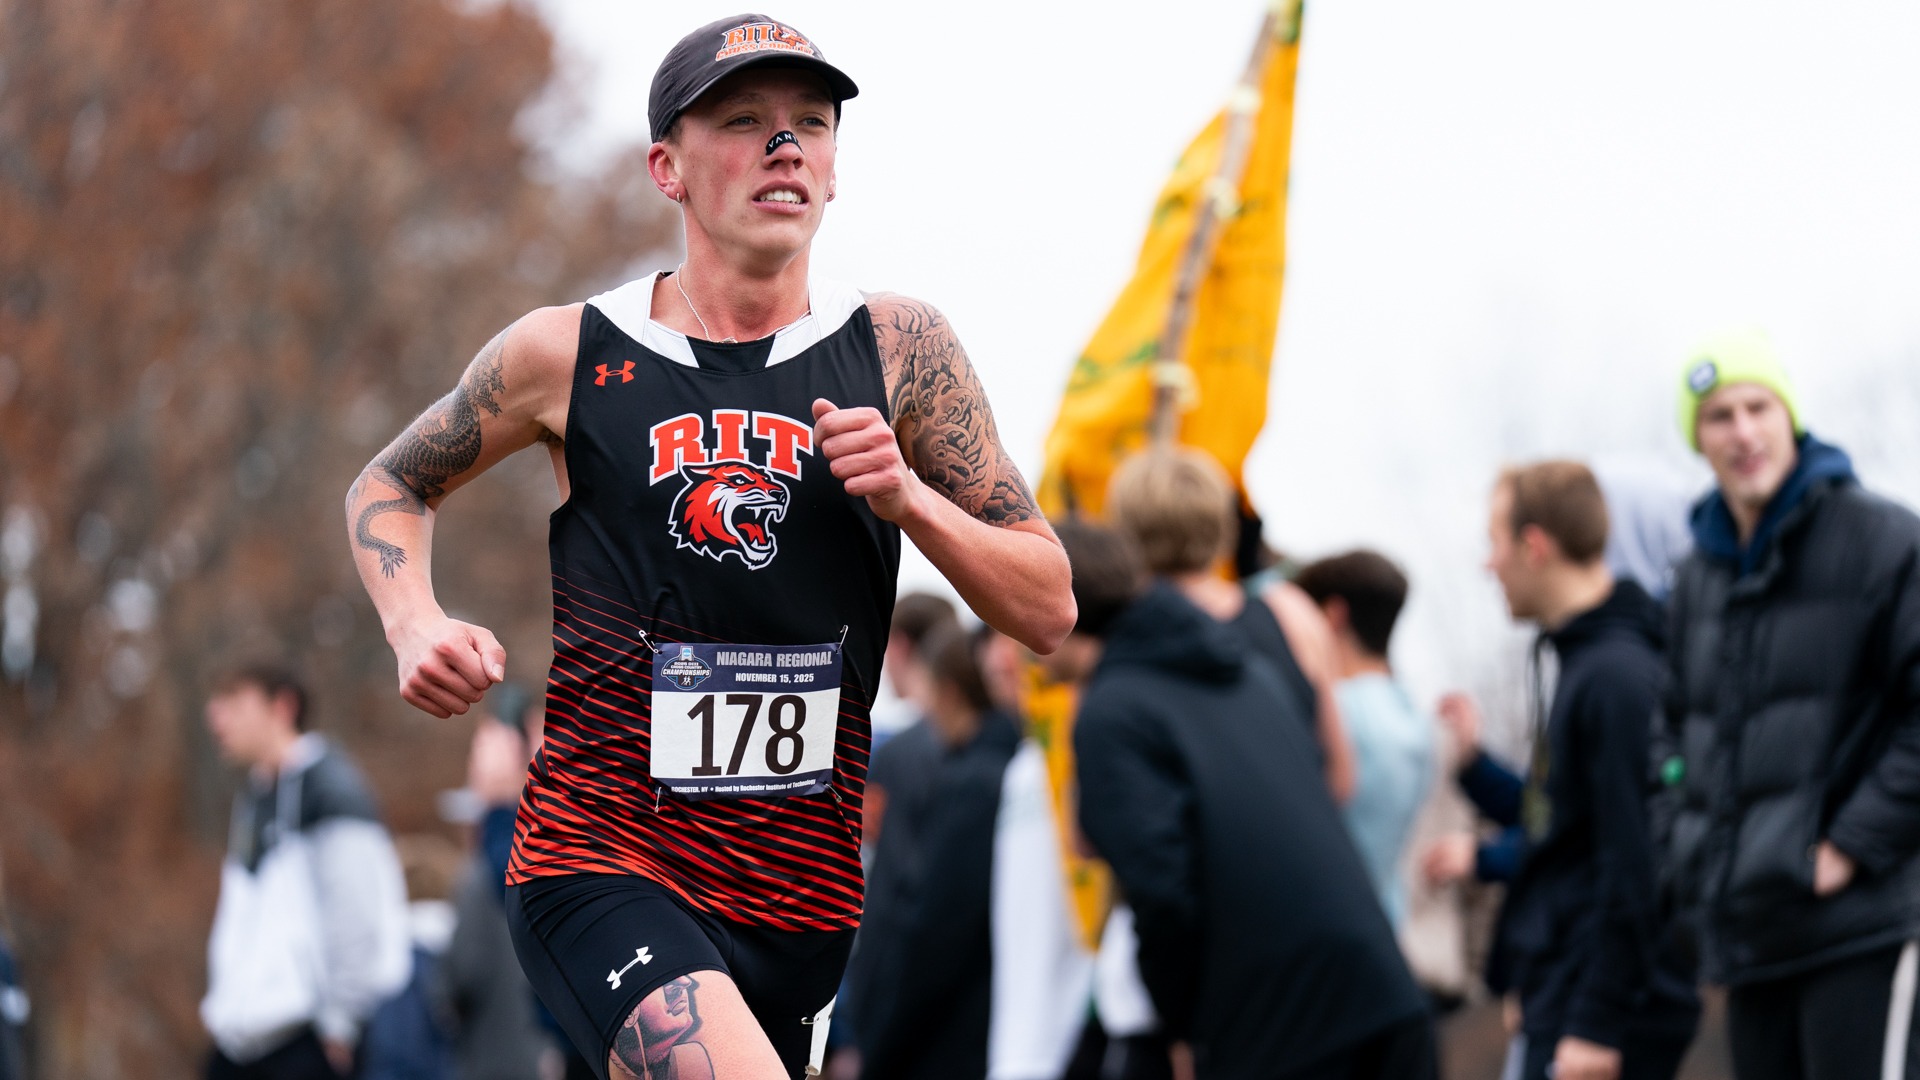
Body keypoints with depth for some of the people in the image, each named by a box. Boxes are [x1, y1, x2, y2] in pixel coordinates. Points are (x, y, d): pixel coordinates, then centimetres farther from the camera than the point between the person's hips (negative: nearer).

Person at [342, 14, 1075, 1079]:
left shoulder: (899, 348, 3)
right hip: (599, 860, -4)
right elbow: (389, 487, 17)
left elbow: (1047, 610, 4)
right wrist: (416, 628, -2)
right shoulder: (566, 353, 0)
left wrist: (907, 497, -12)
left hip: (803, 892, 4)